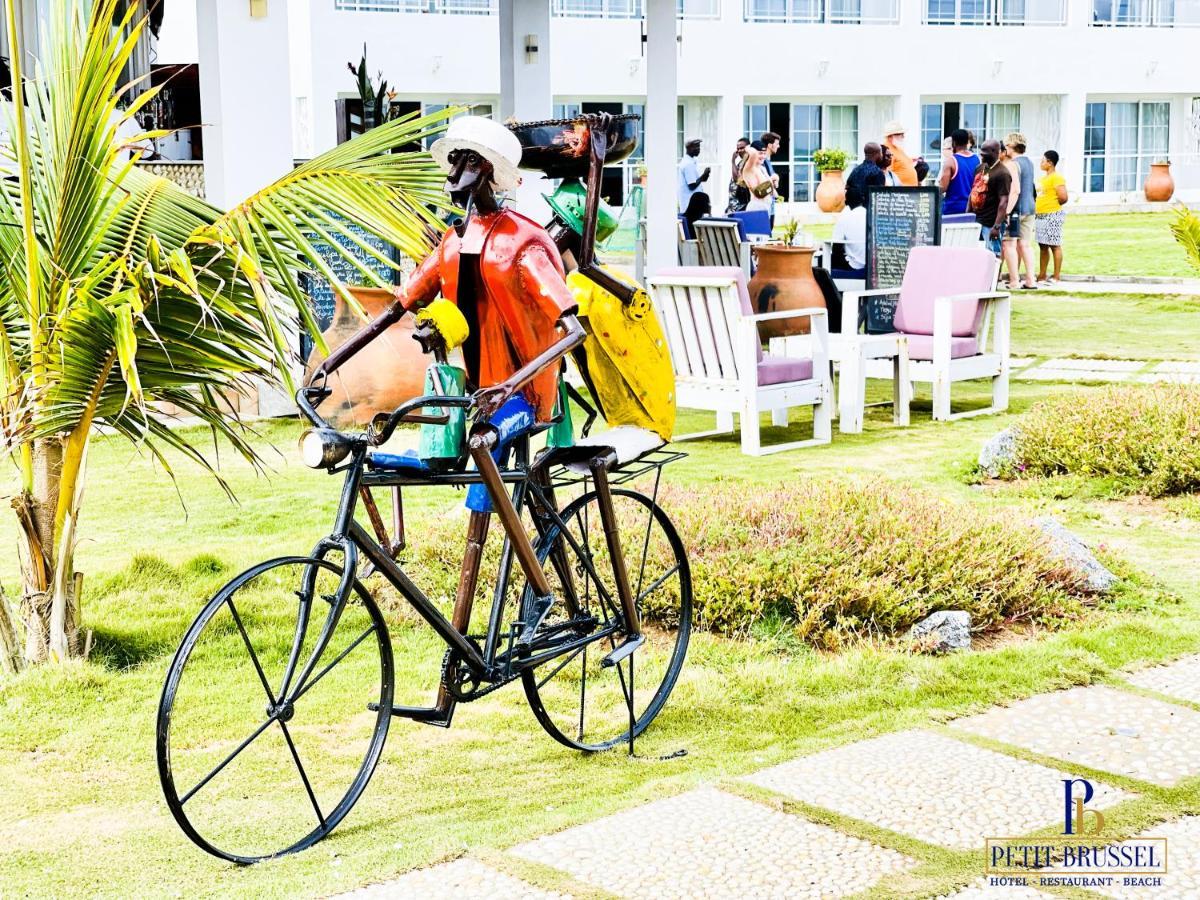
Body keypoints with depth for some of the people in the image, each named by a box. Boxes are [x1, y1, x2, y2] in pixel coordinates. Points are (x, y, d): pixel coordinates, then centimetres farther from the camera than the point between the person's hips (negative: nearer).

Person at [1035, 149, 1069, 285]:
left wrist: (1052, 206, -5)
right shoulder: (1043, 178, 17)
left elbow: (1063, 197, -20)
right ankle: (1041, 276, 17)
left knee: (1055, 245, -6)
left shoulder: (1057, 178, -12)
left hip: (1052, 216, -10)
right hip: (1041, 216, 10)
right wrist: (1038, 208, 10)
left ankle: (1057, 277, -3)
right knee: (1043, 246, 12)